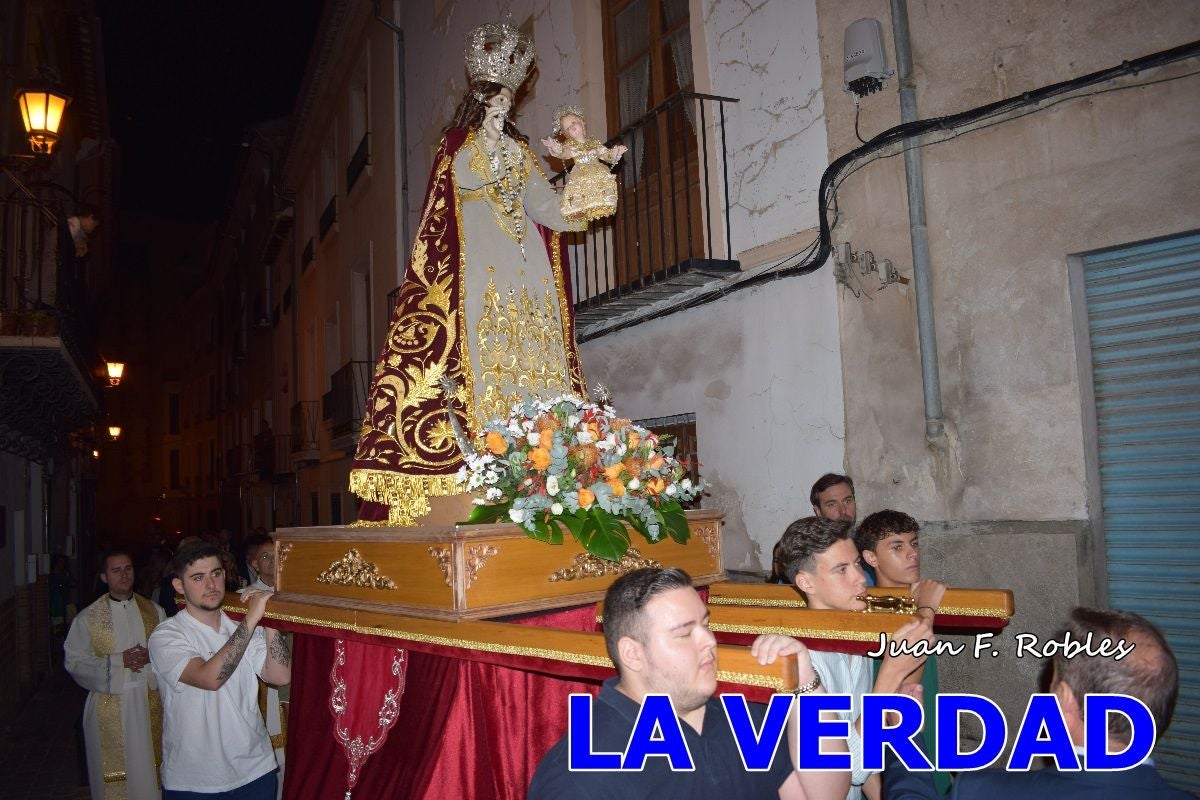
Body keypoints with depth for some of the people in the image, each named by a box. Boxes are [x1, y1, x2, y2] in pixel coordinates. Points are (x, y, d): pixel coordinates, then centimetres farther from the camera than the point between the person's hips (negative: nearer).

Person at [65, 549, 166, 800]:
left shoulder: (154, 611, 5)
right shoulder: (88, 618, -1)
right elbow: (74, 662, -4)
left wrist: (151, 656, -15)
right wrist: (117, 661, -15)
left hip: (150, 702, 2)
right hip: (109, 708, -2)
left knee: (149, 768, 7)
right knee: (115, 775, 4)